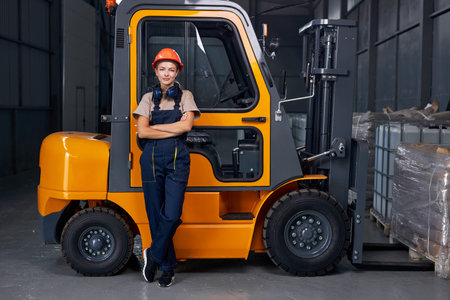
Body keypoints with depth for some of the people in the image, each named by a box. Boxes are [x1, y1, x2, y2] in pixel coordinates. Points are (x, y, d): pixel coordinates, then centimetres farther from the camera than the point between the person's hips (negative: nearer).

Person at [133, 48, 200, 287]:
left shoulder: (185, 96, 9)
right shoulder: (148, 98, 11)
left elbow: (186, 125, -8)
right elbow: (142, 132, -1)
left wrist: (155, 126, -4)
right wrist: (173, 131, -7)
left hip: (177, 159, -2)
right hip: (152, 159, 2)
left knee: (172, 215, -12)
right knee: (156, 215, 4)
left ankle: (153, 254, 13)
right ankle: (168, 267, 18)